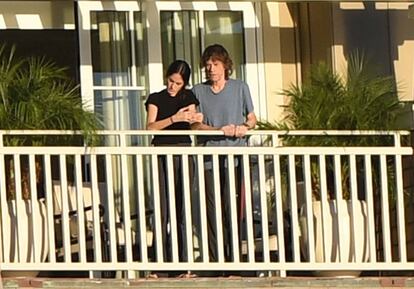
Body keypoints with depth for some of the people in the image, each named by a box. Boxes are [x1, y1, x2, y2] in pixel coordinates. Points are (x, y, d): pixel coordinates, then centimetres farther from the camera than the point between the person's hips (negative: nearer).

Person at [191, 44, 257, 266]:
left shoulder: (240, 88, 12)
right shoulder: (198, 91, 12)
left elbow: (252, 119, 18)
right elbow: (194, 125, 6)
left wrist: (244, 127, -6)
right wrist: (220, 130, -10)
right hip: (209, 158, 1)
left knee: (232, 207, -8)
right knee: (212, 209, -2)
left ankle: (234, 256, -5)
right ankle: (214, 259, 0)